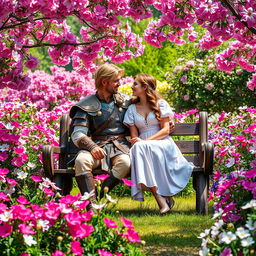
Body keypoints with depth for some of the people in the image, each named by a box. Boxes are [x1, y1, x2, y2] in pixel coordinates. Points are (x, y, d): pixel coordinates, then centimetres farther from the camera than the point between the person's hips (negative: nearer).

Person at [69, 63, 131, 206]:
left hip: (120, 145, 1)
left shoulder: (125, 100, 16)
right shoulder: (87, 105, 4)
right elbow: (78, 134, -6)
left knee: (125, 162, -36)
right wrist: (92, 147, -27)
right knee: (81, 160, -35)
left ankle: (102, 195, -25)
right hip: (97, 145, -1)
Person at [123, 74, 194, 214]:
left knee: (144, 148, -37)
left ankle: (163, 198, -39)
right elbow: (134, 135, 12)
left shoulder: (160, 104, 8)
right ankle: (162, 200, -42)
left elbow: (165, 130, -1)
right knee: (137, 148, -36)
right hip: (143, 146, 3)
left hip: (163, 145, -3)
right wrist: (136, 142, -13)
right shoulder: (132, 109, 19)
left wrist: (145, 141, -15)